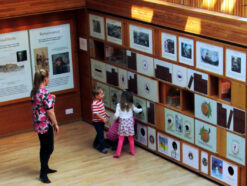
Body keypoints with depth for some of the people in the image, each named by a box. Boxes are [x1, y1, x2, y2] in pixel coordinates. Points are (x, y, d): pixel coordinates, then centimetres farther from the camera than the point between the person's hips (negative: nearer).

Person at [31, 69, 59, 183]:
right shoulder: (45, 93, -23)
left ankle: (45, 168, 33)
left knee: (44, 147, 20)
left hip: (37, 124, 9)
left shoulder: (34, 91, 5)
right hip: (45, 125, -9)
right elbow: (50, 111, -20)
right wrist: (56, 124, -10)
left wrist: (50, 99, 13)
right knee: (49, 148, 0)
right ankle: (43, 174, 4)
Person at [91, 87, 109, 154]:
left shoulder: (101, 101, 4)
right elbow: (95, 113, -29)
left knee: (100, 133, 21)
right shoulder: (95, 104, -26)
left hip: (101, 121, 9)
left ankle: (96, 144, 38)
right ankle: (102, 148, 6)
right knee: (100, 134, -3)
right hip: (97, 122, -9)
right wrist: (103, 119, -29)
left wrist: (106, 115, 21)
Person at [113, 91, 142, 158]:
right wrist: (141, 109, 35)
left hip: (122, 122, -2)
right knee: (131, 138, 17)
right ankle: (132, 151, 26)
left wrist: (115, 117, 9)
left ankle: (118, 153, 2)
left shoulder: (119, 105, -11)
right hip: (129, 122, 2)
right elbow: (136, 110, 14)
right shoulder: (131, 105, -3)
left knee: (121, 139, 3)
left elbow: (116, 115, -13)